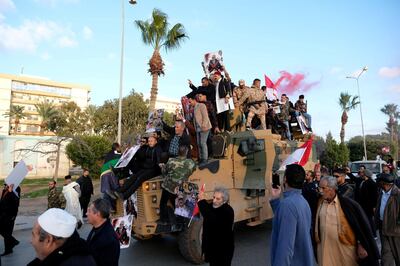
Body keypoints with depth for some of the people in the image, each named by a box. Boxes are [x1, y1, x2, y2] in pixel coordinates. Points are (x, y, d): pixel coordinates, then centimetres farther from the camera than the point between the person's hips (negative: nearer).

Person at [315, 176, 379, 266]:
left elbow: (361, 225, -8)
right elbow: (317, 224, 10)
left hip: (345, 248, -3)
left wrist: (361, 244, -7)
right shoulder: (320, 203, -1)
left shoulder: (346, 203, -12)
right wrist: (316, 237, 9)